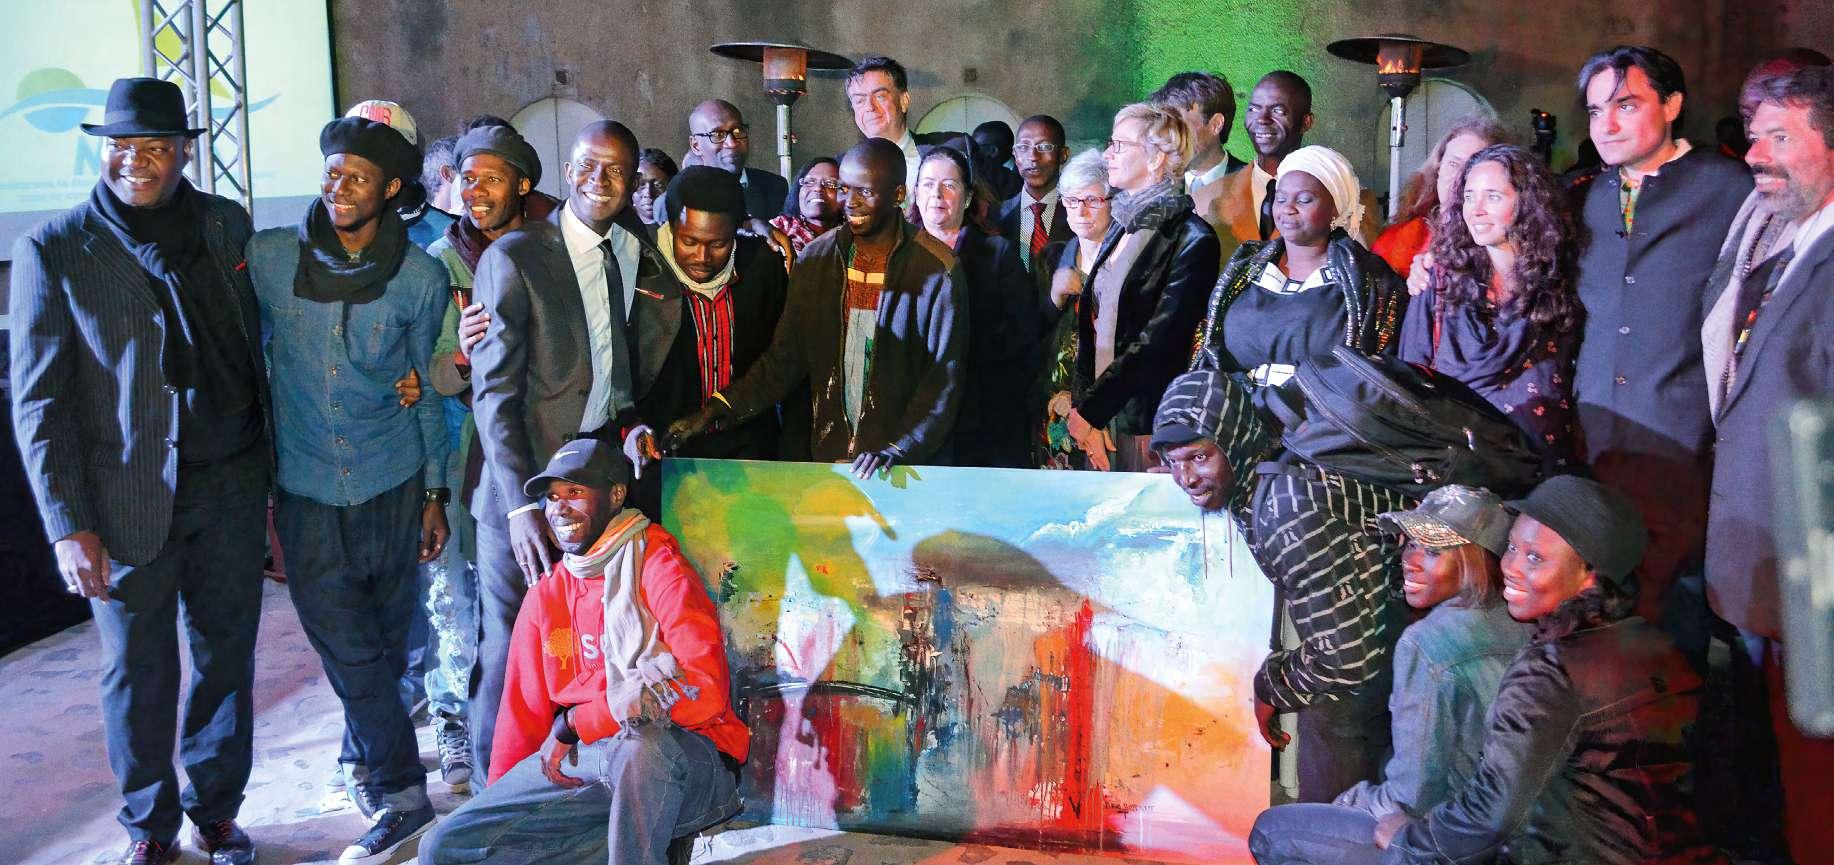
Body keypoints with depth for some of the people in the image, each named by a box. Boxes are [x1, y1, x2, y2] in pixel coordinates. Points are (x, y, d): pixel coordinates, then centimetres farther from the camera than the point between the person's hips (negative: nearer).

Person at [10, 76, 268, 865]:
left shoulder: (228, 226, 3)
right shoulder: (55, 250, -6)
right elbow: (38, 399, -6)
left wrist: (272, 465, 10)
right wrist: (67, 525, -11)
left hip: (231, 487, 3)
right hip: (127, 498, -2)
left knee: (227, 653, 11)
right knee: (137, 669, 9)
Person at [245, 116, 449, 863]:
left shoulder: (418, 276, -2)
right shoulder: (269, 258, -4)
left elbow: (427, 389, 5)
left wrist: (434, 492, 5)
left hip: (392, 484, 1)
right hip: (305, 489, 0)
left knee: (385, 641, 12)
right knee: (348, 647, -2)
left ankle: (364, 755, 35)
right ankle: (400, 790, 10)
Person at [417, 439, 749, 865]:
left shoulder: (658, 568, -8)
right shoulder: (546, 594, 14)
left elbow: (704, 691, -21)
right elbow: (523, 713, 21)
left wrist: (574, 723, -13)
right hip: (575, 758, 7)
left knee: (640, 744, -41)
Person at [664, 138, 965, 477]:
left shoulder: (937, 269, -10)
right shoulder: (815, 258, 2)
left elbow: (944, 378, -11)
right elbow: (784, 358, 4)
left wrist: (897, 450, -21)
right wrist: (715, 410, -8)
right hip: (827, 457, 3)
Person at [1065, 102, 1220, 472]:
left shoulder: (1191, 240, -10)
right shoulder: (1121, 227, 14)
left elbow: (1158, 343, -15)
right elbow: (1091, 325, 11)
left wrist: (1090, 410, -13)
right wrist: (1082, 407, -1)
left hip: (1148, 427, -6)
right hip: (1100, 417, 6)